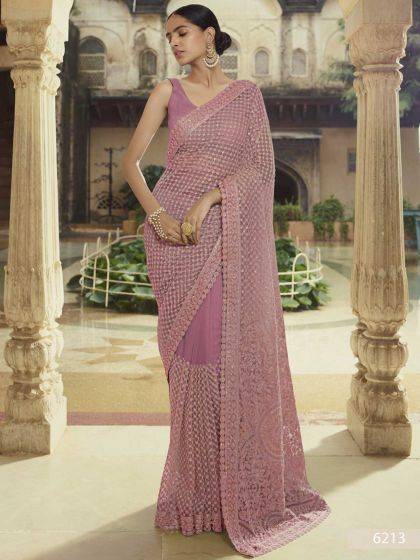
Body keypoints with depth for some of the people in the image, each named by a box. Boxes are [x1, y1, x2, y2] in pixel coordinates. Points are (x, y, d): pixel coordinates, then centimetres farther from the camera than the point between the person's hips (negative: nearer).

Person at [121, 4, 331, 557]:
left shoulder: (247, 93, 9)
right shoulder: (168, 91, 10)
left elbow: (262, 163, -3)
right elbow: (131, 159, 4)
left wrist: (208, 198, -15)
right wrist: (156, 213, -11)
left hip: (230, 235, 0)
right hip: (175, 233, 0)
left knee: (238, 348, 0)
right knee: (191, 352, 1)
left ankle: (246, 485, 16)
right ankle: (198, 487, 16)